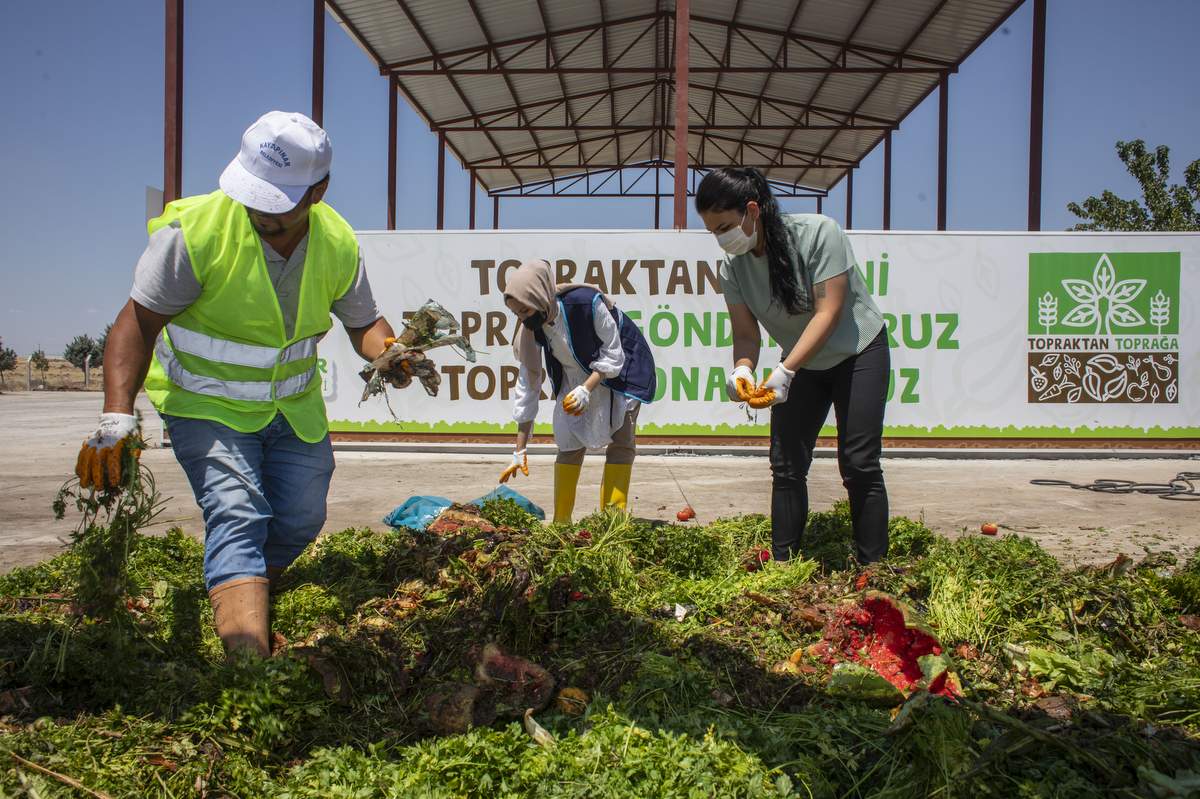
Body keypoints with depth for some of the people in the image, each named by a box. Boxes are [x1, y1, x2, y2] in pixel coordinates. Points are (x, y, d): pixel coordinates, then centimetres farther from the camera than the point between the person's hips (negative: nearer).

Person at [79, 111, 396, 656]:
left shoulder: (338, 244, -11)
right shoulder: (195, 230, -23)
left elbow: (364, 322, 1)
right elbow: (138, 322, -20)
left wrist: (389, 352, -23)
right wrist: (118, 413, -31)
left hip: (295, 406, 5)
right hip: (208, 405, -5)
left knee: (301, 522, 8)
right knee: (236, 515, -21)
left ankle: (237, 592, 35)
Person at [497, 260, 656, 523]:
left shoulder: (586, 303, -36)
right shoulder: (531, 328, -20)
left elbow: (613, 355, -23)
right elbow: (527, 386, -13)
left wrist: (587, 390, -37)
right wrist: (519, 451, -13)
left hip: (621, 366, -4)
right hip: (576, 376, 4)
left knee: (621, 442, -9)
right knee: (569, 443, -3)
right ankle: (560, 523, 5)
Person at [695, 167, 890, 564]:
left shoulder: (817, 232, -26)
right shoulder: (732, 268, -12)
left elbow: (828, 312, -30)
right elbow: (746, 334, -11)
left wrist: (785, 371, -39)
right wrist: (743, 369, -34)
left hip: (858, 353, -5)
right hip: (802, 364, 5)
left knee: (859, 465, -9)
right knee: (786, 466, 0)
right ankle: (783, 565, 8)